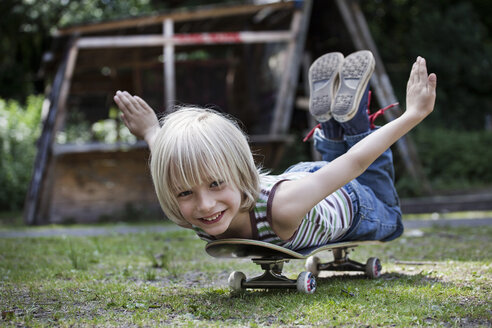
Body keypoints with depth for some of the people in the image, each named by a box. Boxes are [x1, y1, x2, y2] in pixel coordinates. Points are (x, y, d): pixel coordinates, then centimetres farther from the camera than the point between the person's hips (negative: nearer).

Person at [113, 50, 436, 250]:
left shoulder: (282, 207, -52)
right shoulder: (190, 209, -38)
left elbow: (353, 163, -40)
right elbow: (169, 157, -15)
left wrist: (414, 113, -30)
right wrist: (151, 132, 3)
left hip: (349, 201, -3)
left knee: (388, 220, 33)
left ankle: (353, 115, 29)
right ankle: (330, 122, 38)